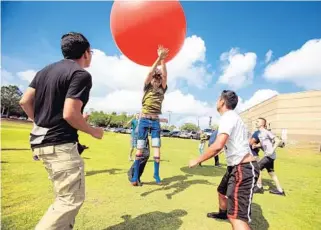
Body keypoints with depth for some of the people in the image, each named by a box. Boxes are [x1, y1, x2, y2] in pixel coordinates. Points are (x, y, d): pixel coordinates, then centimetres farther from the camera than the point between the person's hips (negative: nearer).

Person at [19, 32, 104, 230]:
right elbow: (70, 114, -22)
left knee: (65, 196, 21)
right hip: (60, 144, -10)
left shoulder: (46, 70, 13)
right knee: (72, 200, 0)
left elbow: (25, 101, 11)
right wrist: (93, 131, -7)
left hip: (42, 142, 10)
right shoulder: (81, 74, -13)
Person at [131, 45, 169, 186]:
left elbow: (165, 75, -3)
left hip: (156, 122, 3)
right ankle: (135, 175, 8)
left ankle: (156, 173, 10)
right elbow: (150, 72, -9)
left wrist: (163, 60, -10)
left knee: (157, 147, -2)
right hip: (144, 120, -2)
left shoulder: (162, 89, 11)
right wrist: (159, 58, -13)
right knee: (140, 148, 0)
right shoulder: (147, 87, 5)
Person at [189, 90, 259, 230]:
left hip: (244, 168, -11)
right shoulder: (231, 116, 14)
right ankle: (222, 213, 59)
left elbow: (218, 145, -31)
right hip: (235, 166, 11)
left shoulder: (228, 116, -18)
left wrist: (197, 161, -20)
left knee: (236, 217, -19)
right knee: (222, 191, 32)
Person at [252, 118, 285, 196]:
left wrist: (272, 150, -25)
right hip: (268, 155, 9)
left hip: (270, 155, -9)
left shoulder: (267, 132, -16)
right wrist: (255, 145, 0)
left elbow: (278, 140, -20)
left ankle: (259, 187, 4)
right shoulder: (259, 133, 9)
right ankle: (280, 190, 26)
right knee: (271, 172, 15)